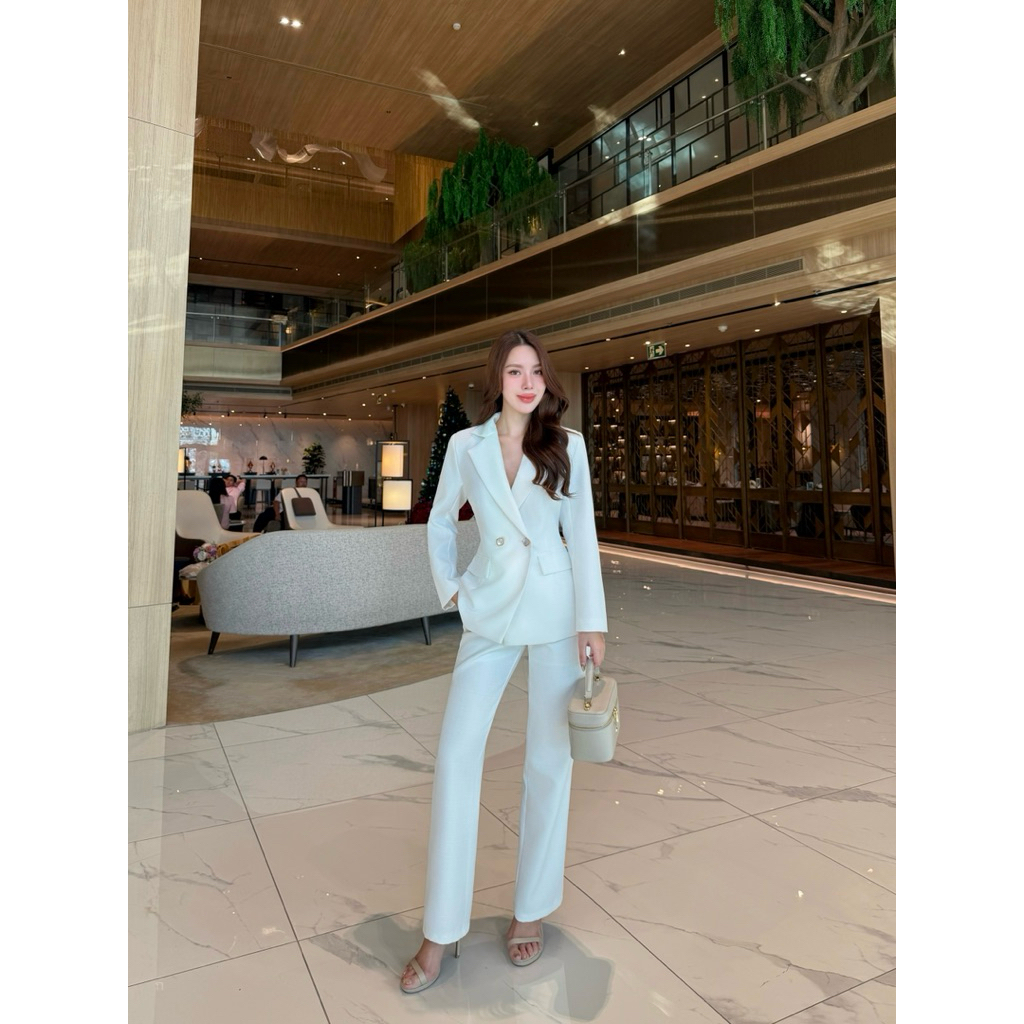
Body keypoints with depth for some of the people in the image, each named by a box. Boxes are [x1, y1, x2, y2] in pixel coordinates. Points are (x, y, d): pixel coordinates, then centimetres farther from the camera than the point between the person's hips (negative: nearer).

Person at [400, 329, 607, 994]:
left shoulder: (567, 446, 0)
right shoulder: (466, 446, 3)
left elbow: (582, 534, -2)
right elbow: (440, 523, 15)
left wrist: (592, 620, -7)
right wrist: (449, 587, 7)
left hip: (555, 609, 0)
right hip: (490, 611, 1)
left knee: (549, 760, 7)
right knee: (456, 756, -3)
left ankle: (532, 911, 25)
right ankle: (443, 932, 11)